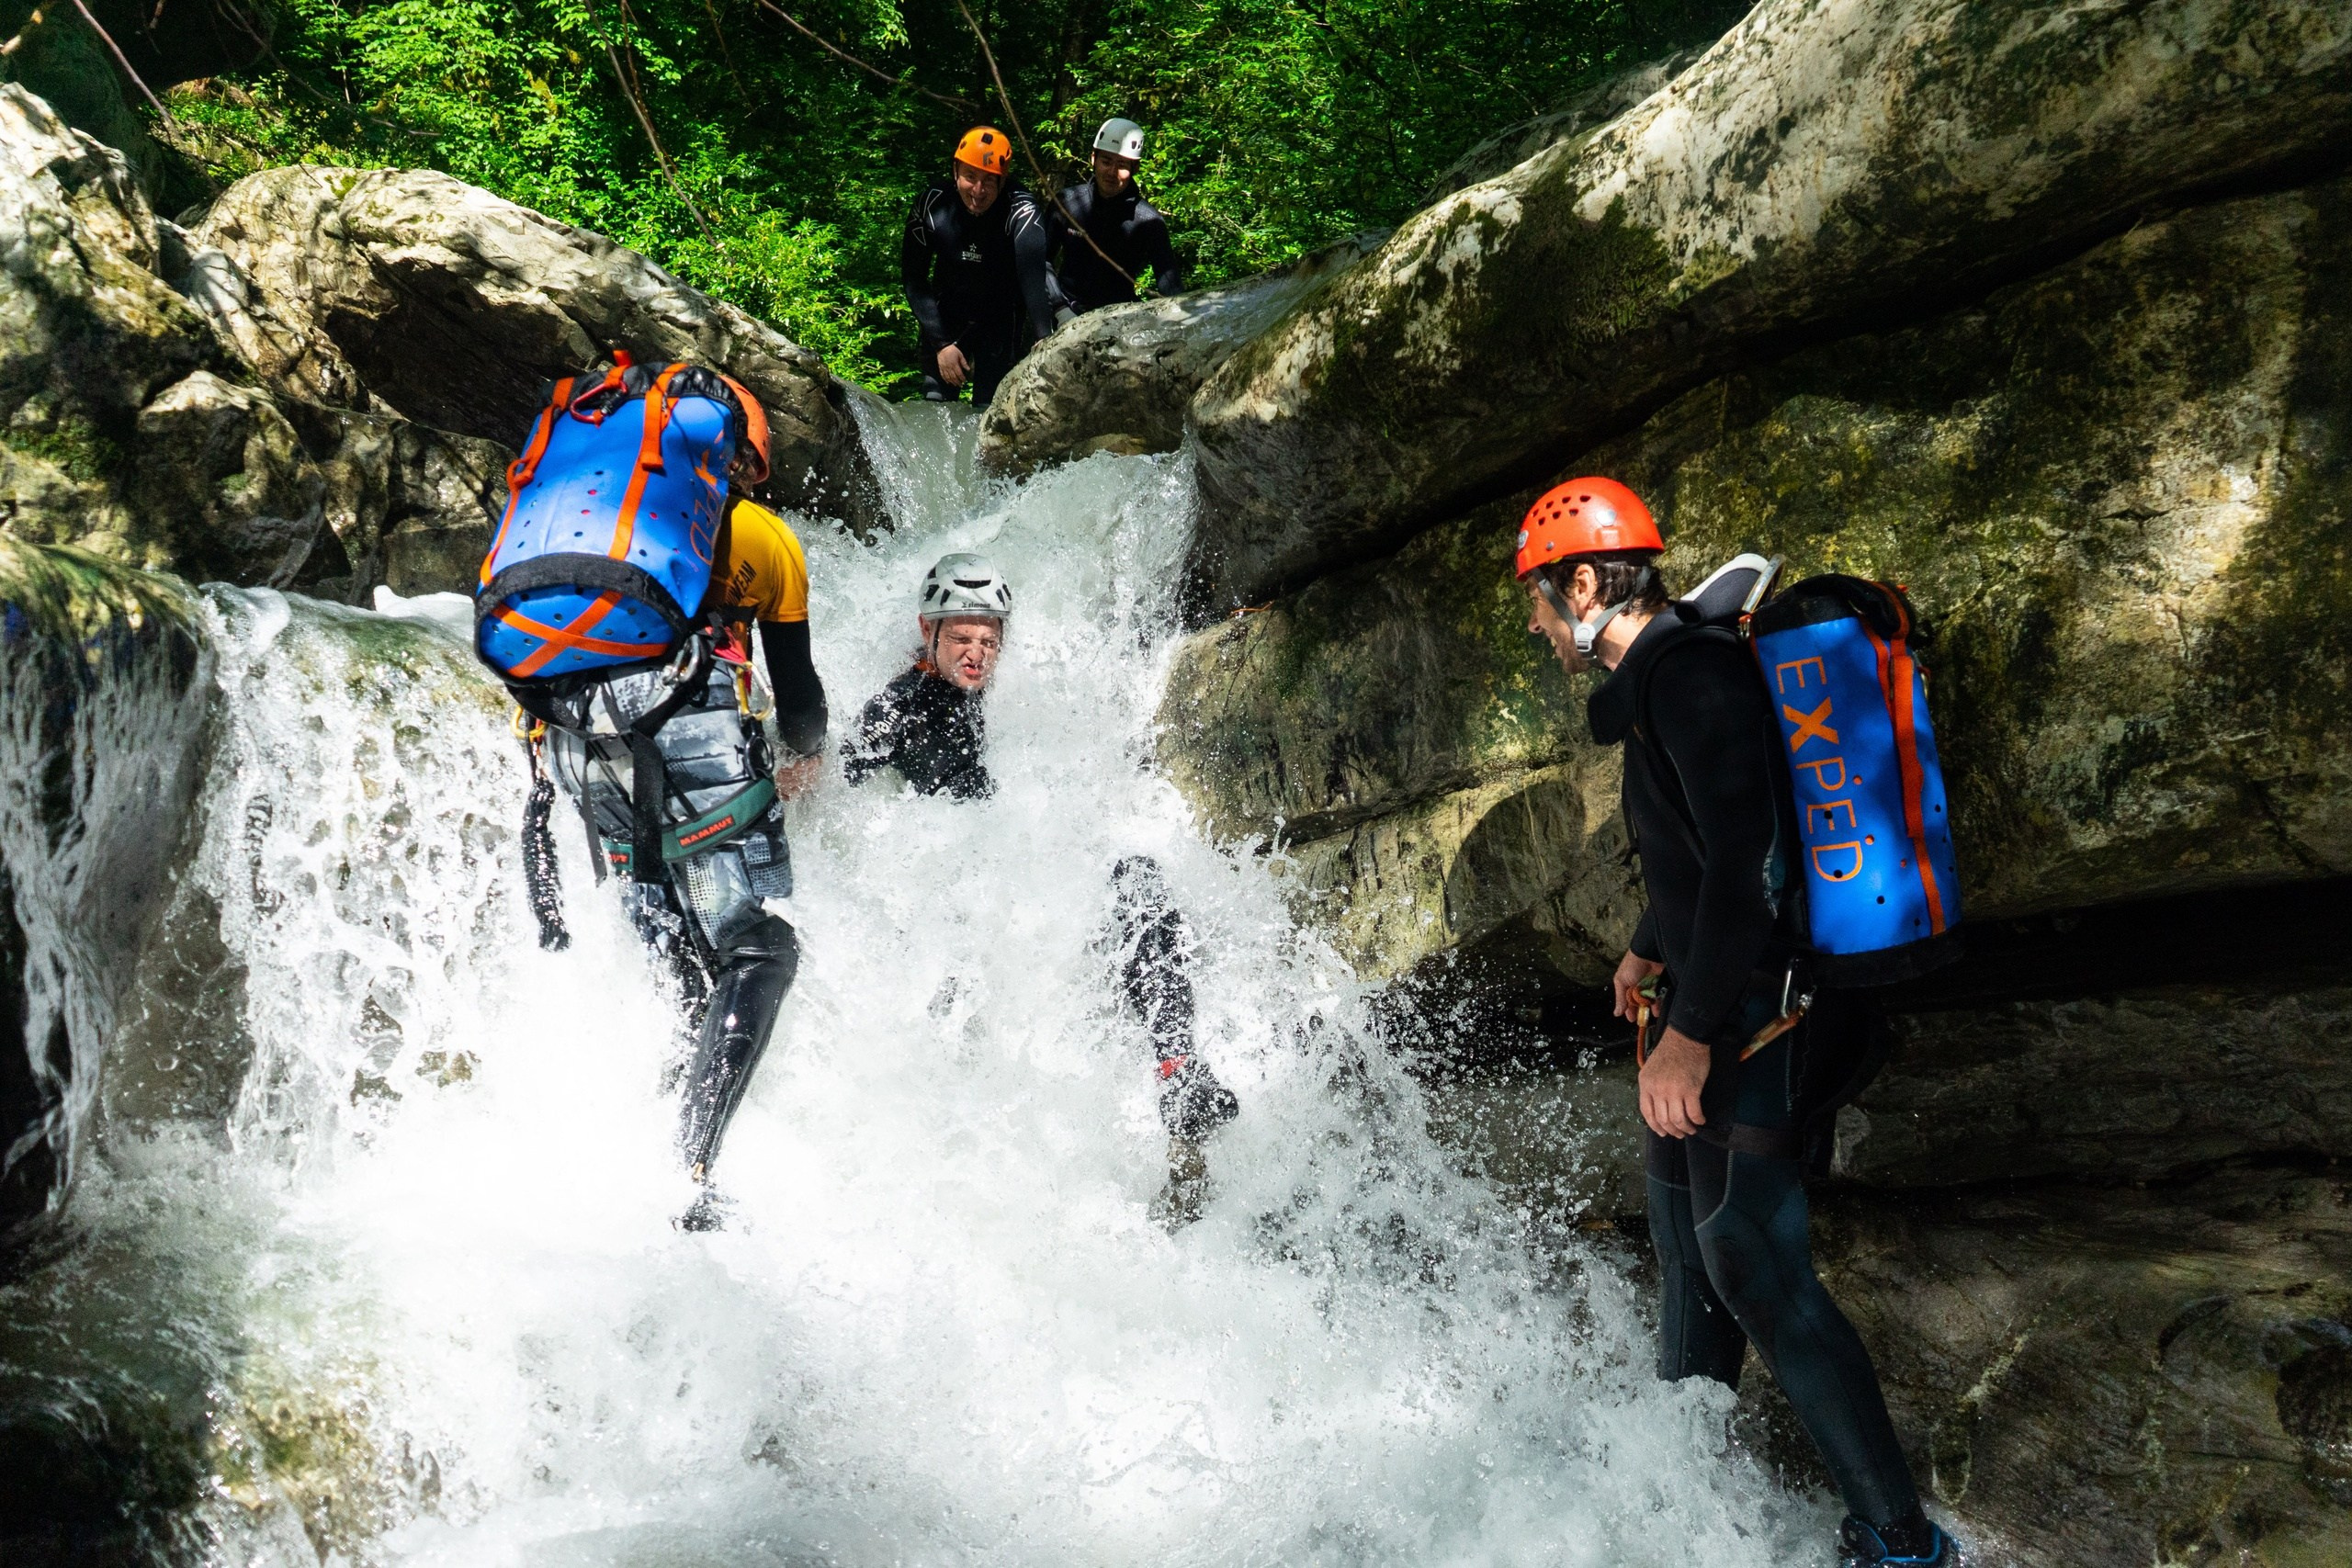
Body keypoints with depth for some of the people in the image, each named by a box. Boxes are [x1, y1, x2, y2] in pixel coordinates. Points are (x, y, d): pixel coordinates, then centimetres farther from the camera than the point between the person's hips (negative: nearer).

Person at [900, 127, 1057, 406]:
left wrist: (1044, 343, -55)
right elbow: (913, 278, -10)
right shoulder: (932, 203, -17)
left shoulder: (1022, 212, -26)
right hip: (945, 318, 2)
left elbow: (1034, 279, -41)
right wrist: (940, 343, -17)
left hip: (1001, 319, -2)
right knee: (936, 404, -1)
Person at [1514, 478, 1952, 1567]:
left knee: (1756, 1272, -10)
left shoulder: (1690, 677, -20)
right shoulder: (1654, 681, 13)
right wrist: (1652, 949, 40)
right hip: (1704, 1007, 11)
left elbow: (1745, 863, -27)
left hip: (1748, 1018, -11)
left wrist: (1691, 1033, -27)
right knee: (1687, 1245, 20)